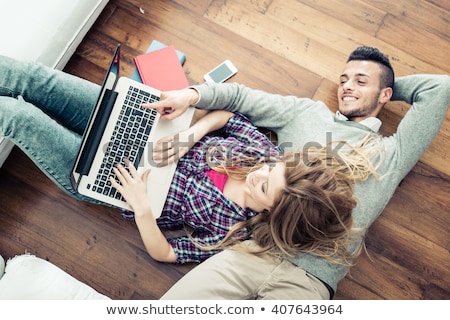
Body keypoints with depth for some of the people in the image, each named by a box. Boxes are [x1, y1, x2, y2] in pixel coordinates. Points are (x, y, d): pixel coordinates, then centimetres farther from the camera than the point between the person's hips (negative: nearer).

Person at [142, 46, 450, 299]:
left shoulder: (393, 153, 13)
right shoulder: (308, 112, 18)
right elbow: (243, 96, 17)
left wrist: (387, 85, 24)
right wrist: (193, 94, 3)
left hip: (309, 282, -1)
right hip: (254, 251, 2)